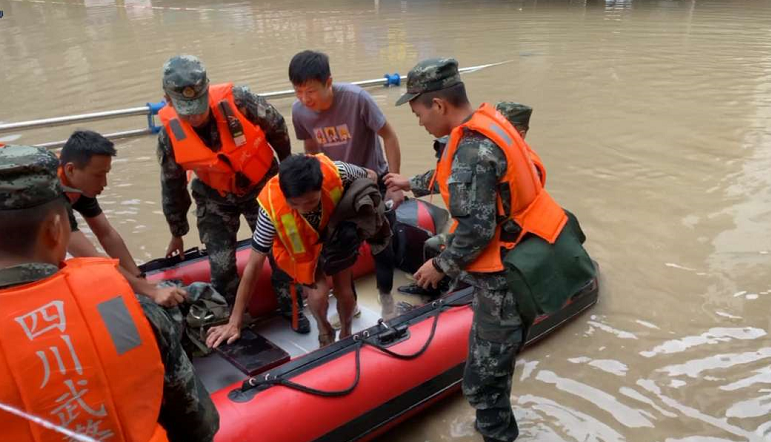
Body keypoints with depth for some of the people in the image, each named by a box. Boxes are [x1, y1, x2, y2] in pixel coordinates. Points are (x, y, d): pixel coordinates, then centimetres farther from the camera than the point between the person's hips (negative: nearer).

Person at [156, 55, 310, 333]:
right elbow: (172, 187, -3)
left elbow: (277, 127, -8)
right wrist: (177, 234, 9)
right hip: (216, 199, 1)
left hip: (262, 187, 0)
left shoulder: (238, 101, -29)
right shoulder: (170, 135, -20)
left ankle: (290, 307, 30)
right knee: (221, 266, -4)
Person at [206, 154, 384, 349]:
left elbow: (370, 176, -15)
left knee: (344, 291, -1)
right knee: (318, 293, -19)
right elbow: (254, 265, -32)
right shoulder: (272, 207, -40)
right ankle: (325, 332, 17)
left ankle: (346, 333, 33)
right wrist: (234, 322, -29)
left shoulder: (336, 172, -39)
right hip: (300, 244, -1)